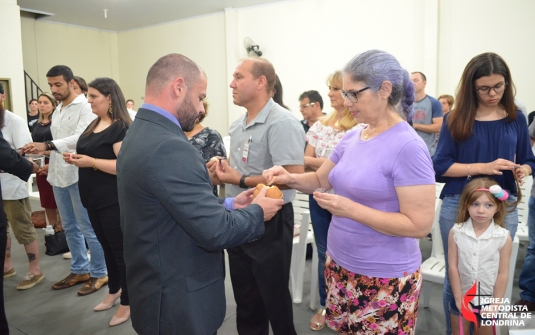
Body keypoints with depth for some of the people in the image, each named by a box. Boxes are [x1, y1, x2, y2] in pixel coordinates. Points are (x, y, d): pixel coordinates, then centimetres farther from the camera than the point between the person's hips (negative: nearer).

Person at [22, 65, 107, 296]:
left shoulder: (85, 107, -10)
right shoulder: (57, 111, 16)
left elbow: (81, 138, -23)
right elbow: (58, 143, 20)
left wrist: (47, 146, -29)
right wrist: (52, 162, 10)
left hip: (78, 175, -8)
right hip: (59, 175, 9)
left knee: (88, 228, -1)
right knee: (70, 228, 15)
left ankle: (99, 273, 12)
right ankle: (80, 270, 28)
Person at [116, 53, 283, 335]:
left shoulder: (139, 134, 5)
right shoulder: (169, 147, -27)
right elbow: (215, 231, -27)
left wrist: (228, 204, 5)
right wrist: (257, 212, -10)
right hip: (179, 302, -9)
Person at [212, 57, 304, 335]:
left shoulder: (282, 122, -18)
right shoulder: (237, 125, 9)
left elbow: (293, 177, -27)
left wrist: (240, 181, -20)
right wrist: (223, 167, -2)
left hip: (269, 224, -8)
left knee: (275, 299, 10)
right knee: (244, 298, 21)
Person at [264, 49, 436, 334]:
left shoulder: (408, 147, -20)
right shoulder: (351, 137, 2)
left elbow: (420, 225, -22)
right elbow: (320, 179, 14)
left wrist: (351, 209, -26)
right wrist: (290, 179, -6)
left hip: (384, 278, -6)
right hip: (339, 265, 7)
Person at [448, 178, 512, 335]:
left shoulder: (503, 237, -14)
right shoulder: (456, 232, -13)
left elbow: (503, 274, -9)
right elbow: (453, 267, -10)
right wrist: (459, 298, -9)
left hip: (488, 299, -1)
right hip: (461, 297, 1)